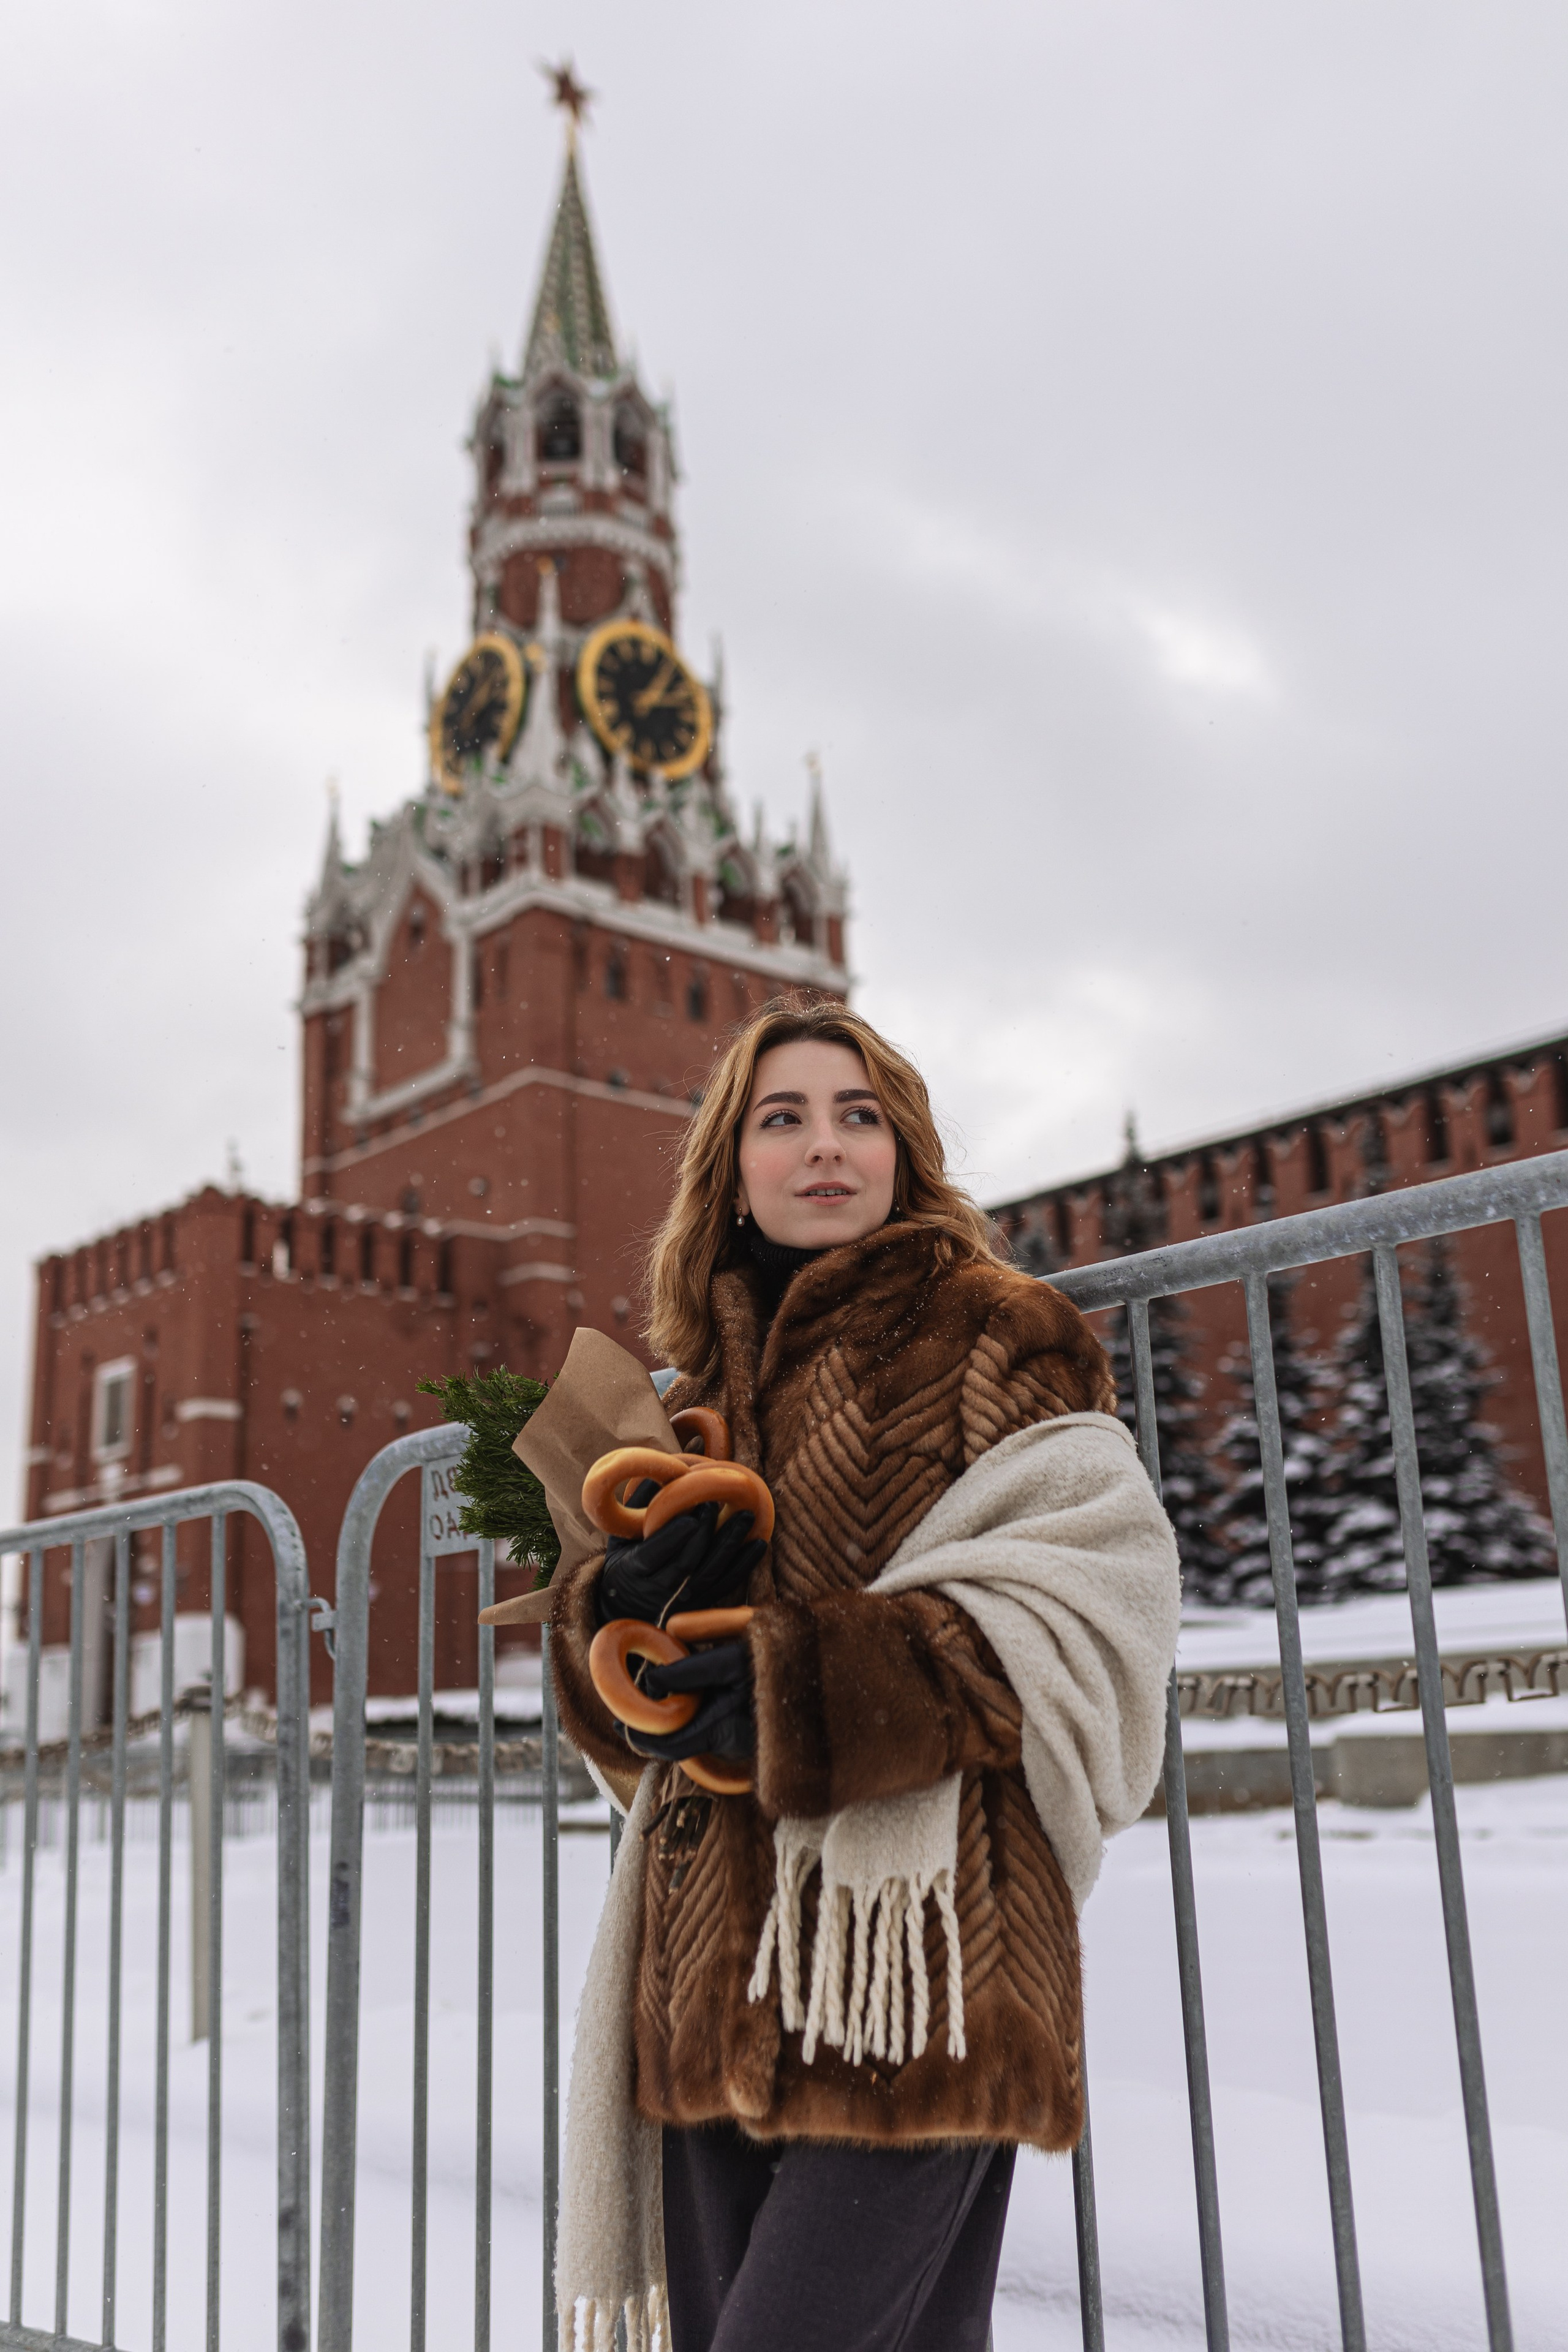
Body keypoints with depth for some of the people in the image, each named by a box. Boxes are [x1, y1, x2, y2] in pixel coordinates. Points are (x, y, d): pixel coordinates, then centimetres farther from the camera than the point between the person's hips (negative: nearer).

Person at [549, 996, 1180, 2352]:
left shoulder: (995, 1340, 2)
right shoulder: (706, 1388, 18)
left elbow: (1089, 1599, -10)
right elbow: (620, 1714, 19)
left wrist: (813, 1683, -19)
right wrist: (624, 1615, -5)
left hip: (913, 1977, -6)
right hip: (719, 1984, 6)